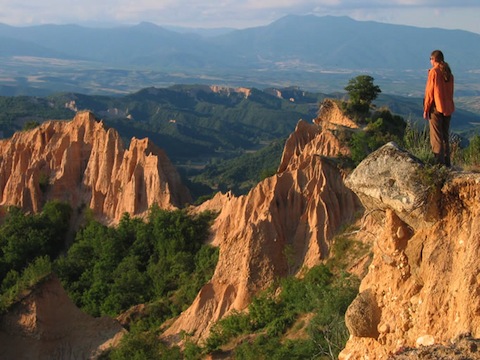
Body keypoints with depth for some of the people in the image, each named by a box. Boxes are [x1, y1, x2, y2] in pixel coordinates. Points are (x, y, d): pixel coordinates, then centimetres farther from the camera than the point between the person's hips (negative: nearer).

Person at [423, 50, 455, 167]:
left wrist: (426, 109, -7)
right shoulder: (448, 73, 10)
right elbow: (450, 92, 14)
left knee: (436, 137, -5)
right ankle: (447, 162, 16)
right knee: (445, 136, 14)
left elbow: (429, 92, -11)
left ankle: (439, 162, -12)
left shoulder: (434, 72, -10)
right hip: (448, 108, 7)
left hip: (436, 108, -7)